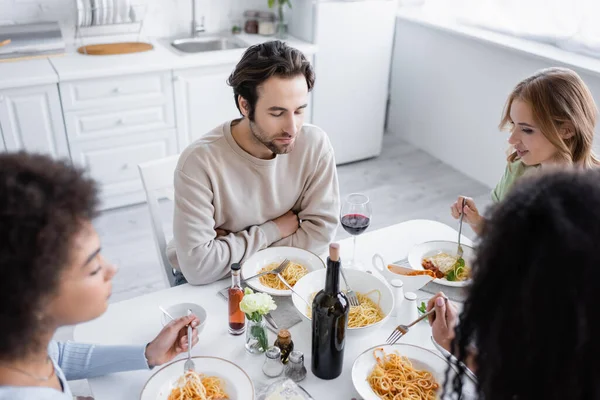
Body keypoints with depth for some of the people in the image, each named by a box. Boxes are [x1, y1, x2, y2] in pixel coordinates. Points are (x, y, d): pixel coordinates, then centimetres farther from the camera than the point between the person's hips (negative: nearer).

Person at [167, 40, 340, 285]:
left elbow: (320, 232, -12)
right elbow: (198, 265, -25)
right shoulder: (199, 161, -22)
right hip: (208, 284, -2)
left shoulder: (315, 144, -14)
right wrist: (272, 231, -16)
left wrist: (233, 246, -15)